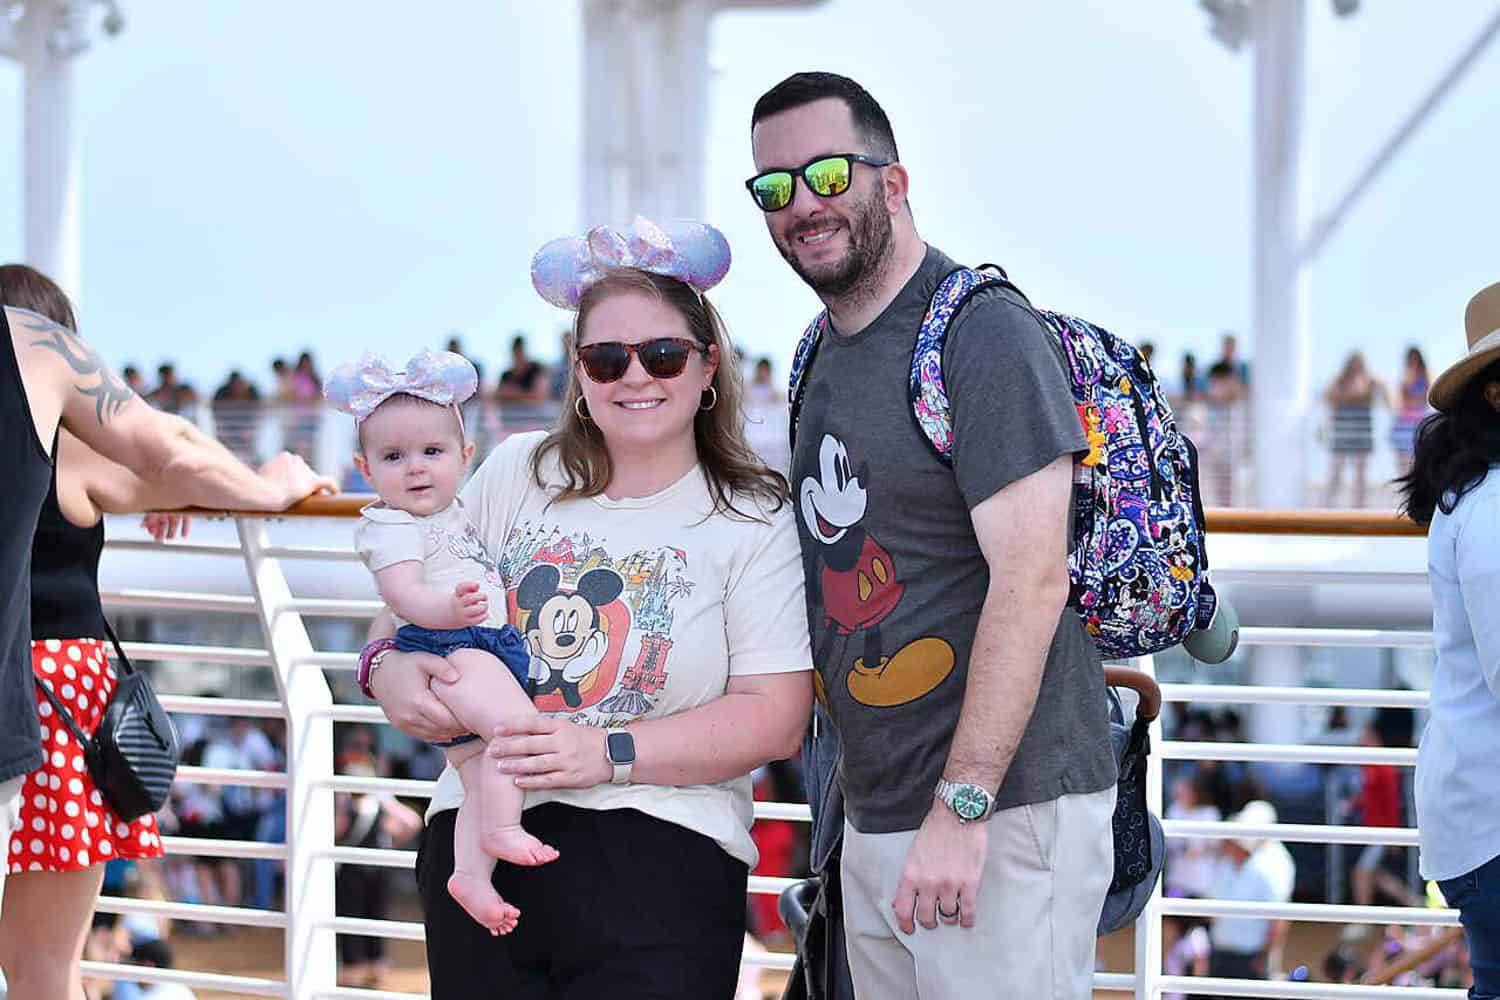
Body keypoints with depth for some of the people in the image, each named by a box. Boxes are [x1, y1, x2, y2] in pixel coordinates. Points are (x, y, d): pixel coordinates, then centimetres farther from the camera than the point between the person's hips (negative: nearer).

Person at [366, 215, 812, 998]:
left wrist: (612, 752, -17)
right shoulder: (517, 475, 11)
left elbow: (775, 718, -7)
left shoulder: (755, 524, 1)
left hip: (659, 857, -3)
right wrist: (387, 666, -6)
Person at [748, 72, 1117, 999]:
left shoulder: (982, 333, -11)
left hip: (1001, 815, -8)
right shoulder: (823, 358, 16)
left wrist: (963, 809, -22)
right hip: (873, 819, 8)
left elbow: (1031, 583, -18)